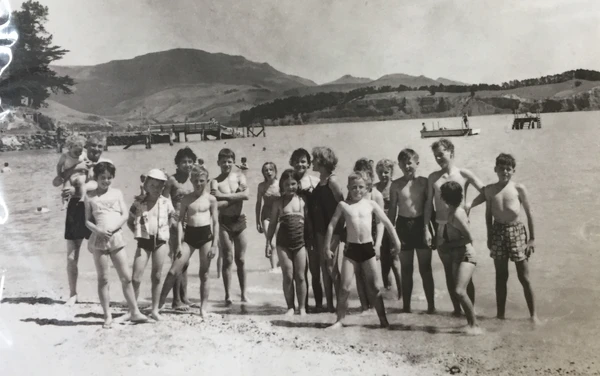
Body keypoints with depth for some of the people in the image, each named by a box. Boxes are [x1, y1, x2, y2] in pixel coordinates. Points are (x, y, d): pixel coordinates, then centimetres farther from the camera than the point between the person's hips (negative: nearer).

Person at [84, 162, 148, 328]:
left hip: (116, 238, 1)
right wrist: (99, 231, -15)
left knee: (126, 277, 1)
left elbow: (125, 215, 2)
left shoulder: (117, 193, 9)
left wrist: (112, 229, -12)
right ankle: (107, 315, 9)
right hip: (99, 239, -1)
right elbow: (87, 221, 3)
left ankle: (134, 312, 10)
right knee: (103, 279, 3)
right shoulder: (90, 196, 6)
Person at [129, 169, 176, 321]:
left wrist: (166, 230, 5)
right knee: (136, 277, -6)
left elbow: (172, 218, 17)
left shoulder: (166, 202, 1)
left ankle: (155, 309, 13)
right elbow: (130, 221, 10)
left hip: (160, 241, 1)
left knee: (157, 276, 5)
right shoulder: (139, 203, -1)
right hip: (144, 241, 0)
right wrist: (136, 232, -3)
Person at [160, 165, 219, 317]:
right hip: (189, 235, 1)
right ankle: (159, 303, 8)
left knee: (204, 274, 5)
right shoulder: (186, 199, 4)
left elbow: (216, 222, 2)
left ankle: (203, 308, 13)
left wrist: (214, 245, -4)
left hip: (205, 235, -1)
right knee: (173, 271, -3)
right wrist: (179, 243, -4)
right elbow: (180, 221, 4)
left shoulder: (211, 199, 1)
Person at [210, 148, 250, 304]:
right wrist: (237, 196, -15)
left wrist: (224, 195, -15)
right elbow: (216, 204, -15)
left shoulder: (240, 177, 4)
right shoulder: (215, 182, -2)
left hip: (239, 221, 2)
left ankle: (244, 293, 16)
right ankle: (228, 295, 8)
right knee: (228, 260, 1)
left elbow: (246, 195, -14)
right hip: (224, 222, -2)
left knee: (241, 260, 7)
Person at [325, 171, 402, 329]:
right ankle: (339, 320, 8)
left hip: (368, 248, 1)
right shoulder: (343, 205, 2)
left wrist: (396, 241, 8)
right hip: (351, 249, -1)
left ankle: (383, 320, 12)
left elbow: (387, 222, 9)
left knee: (374, 287, 3)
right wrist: (327, 247, 4)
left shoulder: (371, 204, 4)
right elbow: (332, 225, 5)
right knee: (344, 287, -4)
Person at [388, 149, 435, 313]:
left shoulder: (423, 182, -2)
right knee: (406, 269, 10)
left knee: (425, 268, 4)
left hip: (421, 225, -1)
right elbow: (392, 210, 4)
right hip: (403, 226, 1)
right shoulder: (396, 185, 0)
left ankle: (431, 305, 12)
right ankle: (406, 305, 19)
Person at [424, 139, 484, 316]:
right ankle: (456, 308, 17)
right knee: (449, 271, 8)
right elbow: (429, 204, 6)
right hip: (442, 228, 3)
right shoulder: (433, 177, 6)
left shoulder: (464, 174, -3)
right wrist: (426, 229, 1)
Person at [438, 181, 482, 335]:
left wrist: (447, 246, -14)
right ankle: (471, 322, 18)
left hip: (466, 256, -10)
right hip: (457, 256, 10)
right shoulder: (453, 211, 6)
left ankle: (474, 325, -12)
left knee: (459, 291, -19)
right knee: (458, 291, 10)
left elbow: (469, 238, -20)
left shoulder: (457, 214, -20)